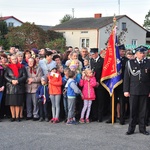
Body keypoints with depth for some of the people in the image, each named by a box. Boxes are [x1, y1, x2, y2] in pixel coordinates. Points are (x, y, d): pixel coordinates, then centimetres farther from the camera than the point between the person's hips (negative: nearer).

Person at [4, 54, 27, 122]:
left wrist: (18, 80, -13)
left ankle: (17, 116, 7)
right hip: (10, 87, 1)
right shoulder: (8, 67, 9)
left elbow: (24, 76, 0)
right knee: (11, 103, 0)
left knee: (18, 103, -1)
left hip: (19, 87, -1)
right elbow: (5, 76, 2)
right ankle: (13, 116, 7)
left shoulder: (21, 67, 7)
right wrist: (12, 81, -13)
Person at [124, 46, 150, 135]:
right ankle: (131, 129, 12)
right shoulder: (130, 63, 3)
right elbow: (126, 77, 2)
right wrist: (126, 90, -3)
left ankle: (142, 128, 17)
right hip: (133, 91, -1)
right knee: (133, 110, 3)